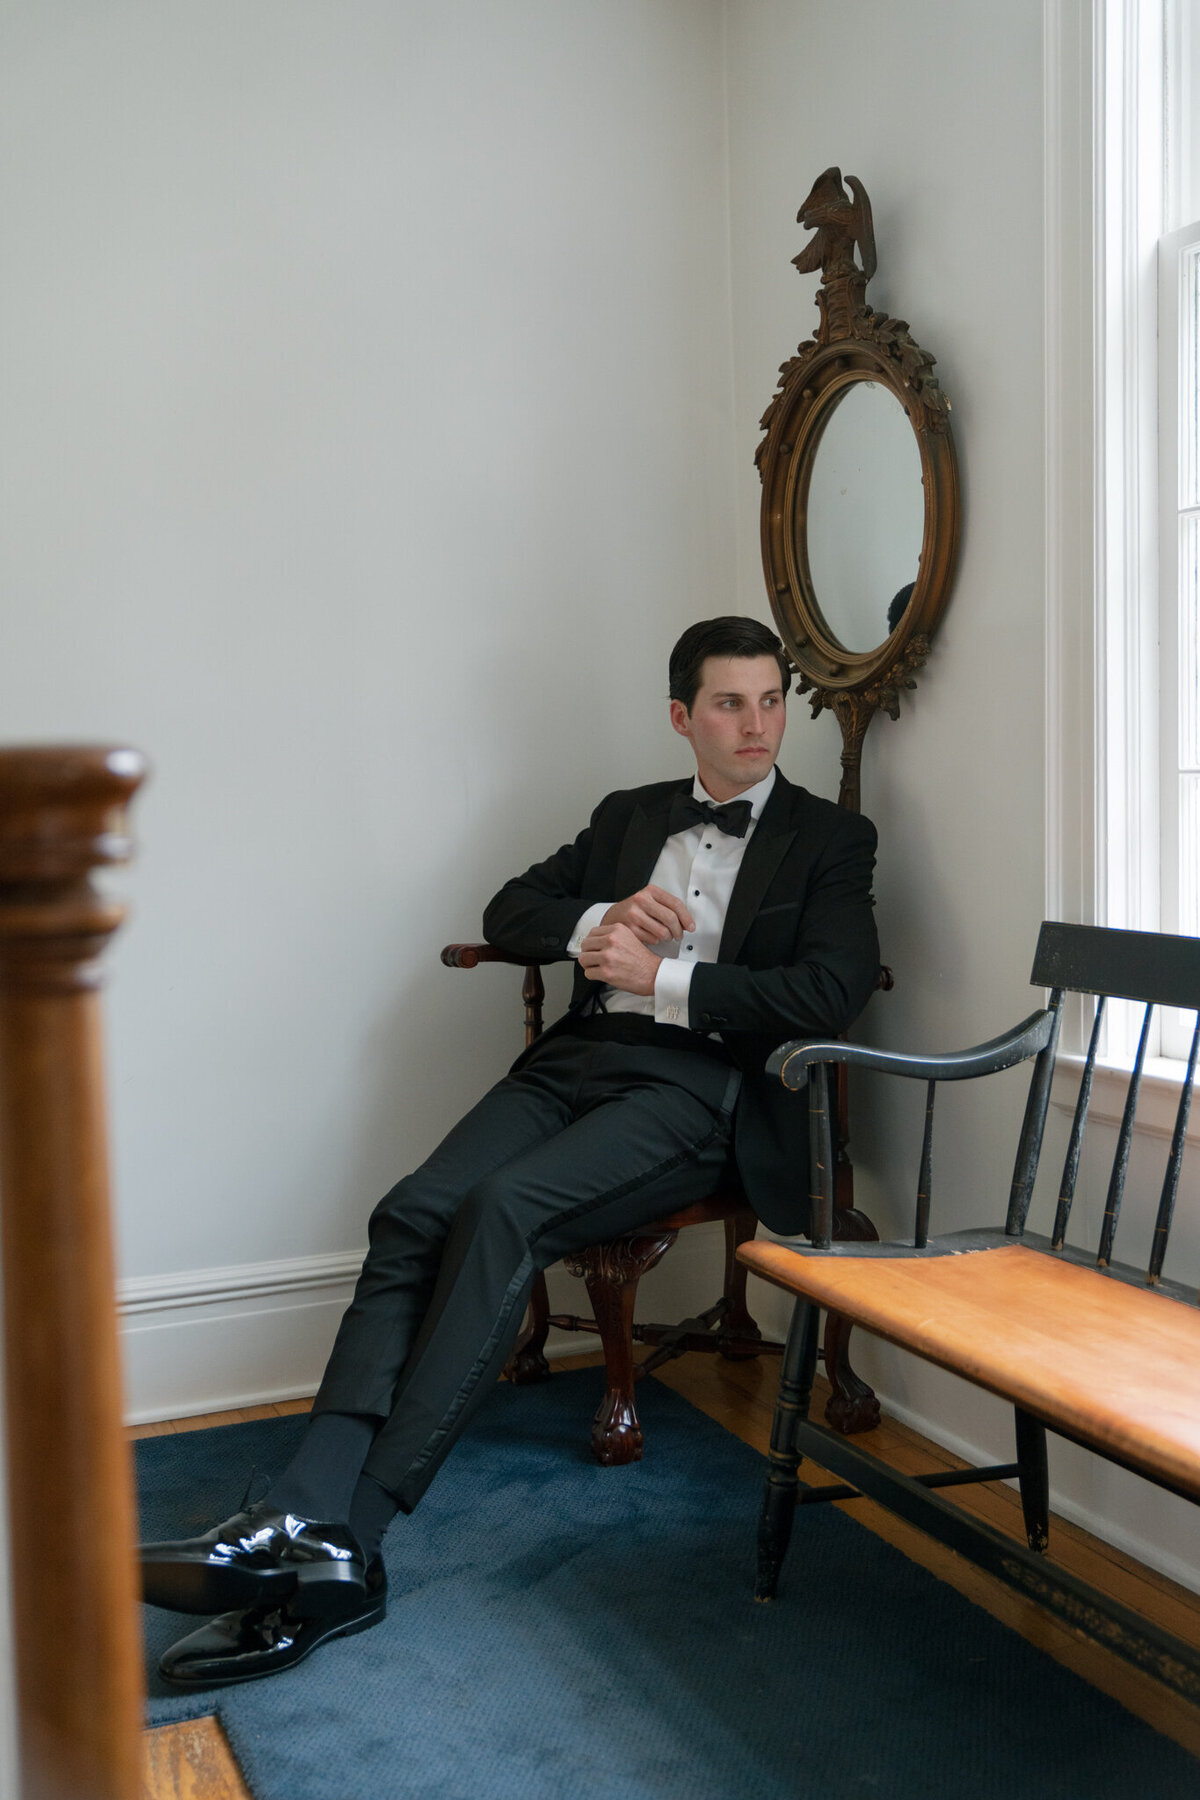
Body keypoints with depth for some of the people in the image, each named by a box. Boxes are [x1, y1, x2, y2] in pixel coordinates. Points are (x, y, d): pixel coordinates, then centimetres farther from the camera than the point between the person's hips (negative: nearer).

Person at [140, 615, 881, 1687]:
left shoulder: (829, 840, 10)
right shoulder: (629, 817, 25)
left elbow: (832, 992, -7)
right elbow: (509, 914, 21)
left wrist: (662, 975, -8)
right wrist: (597, 923, 0)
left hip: (695, 1087, -5)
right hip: (575, 1063, 5)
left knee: (503, 1213, -31)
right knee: (413, 1215, -23)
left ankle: (343, 1533, -28)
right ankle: (310, 1533, -31)